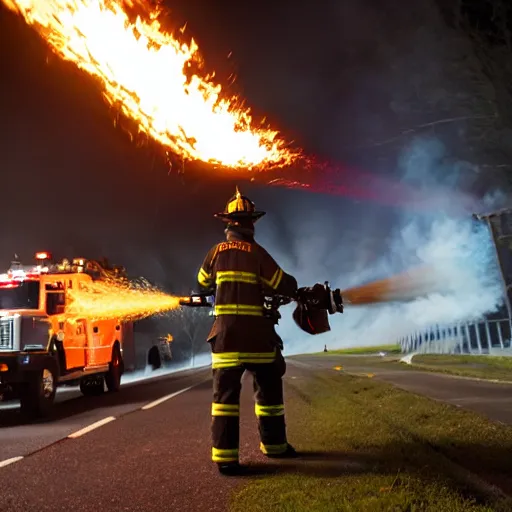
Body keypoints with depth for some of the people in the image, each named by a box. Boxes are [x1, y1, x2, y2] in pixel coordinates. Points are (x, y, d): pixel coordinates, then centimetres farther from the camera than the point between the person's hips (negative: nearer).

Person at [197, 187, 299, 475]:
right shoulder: (257, 253, -5)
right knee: (269, 387, 15)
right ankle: (274, 444, 25)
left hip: (226, 331, 2)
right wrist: (292, 287, 18)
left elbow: (203, 283, 22)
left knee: (226, 392, 2)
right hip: (256, 332, -2)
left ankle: (224, 456, -3)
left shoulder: (216, 253, 5)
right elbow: (286, 286, -5)